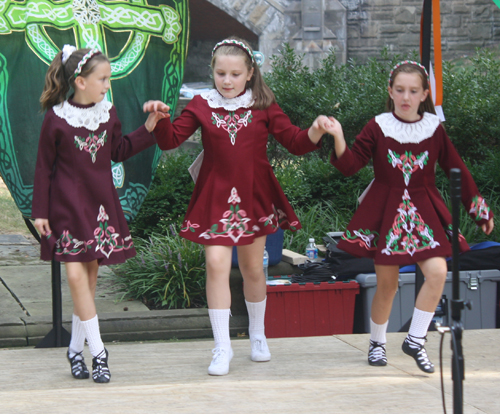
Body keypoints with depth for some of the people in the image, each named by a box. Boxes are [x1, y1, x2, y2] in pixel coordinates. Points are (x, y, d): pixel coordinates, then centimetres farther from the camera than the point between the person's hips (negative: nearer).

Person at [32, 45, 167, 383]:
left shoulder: (108, 113, 5)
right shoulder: (56, 119, -8)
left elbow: (118, 152, 15)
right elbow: (44, 168, -3)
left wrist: (148, 129, 5)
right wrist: (40, 211, -3)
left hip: (101, 203, 5)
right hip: (67, 206, -4)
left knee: (90, 274, 6)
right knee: (76, 275, -11)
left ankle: (76, 348, 17)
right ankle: (98, 352, -8)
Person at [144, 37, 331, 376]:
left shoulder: (263, 106, 2)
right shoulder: (201, 106, 2)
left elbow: (294, 142, -1)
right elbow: (172, 140, -3)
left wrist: (315, 132, -21)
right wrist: (160, 120, -22)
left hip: (255, 197, 1)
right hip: (216, 198, -1)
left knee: (253, 268, 11)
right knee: (217, 263, -14)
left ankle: (258, 336, 34)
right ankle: (222, 348, -7)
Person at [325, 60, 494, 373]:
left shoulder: (434, 129, 0)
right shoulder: (378, 128, -3)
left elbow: (457, 170, 8)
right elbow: (351, 165, -5)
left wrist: (480, 210, 12)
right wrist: (338, 138, -23)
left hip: (424, 212, 1)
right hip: (385, 212, -1)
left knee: (437, 271, -17)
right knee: (387, 283, 4)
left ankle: (416, 339, -3)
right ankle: (377, 343, 26)